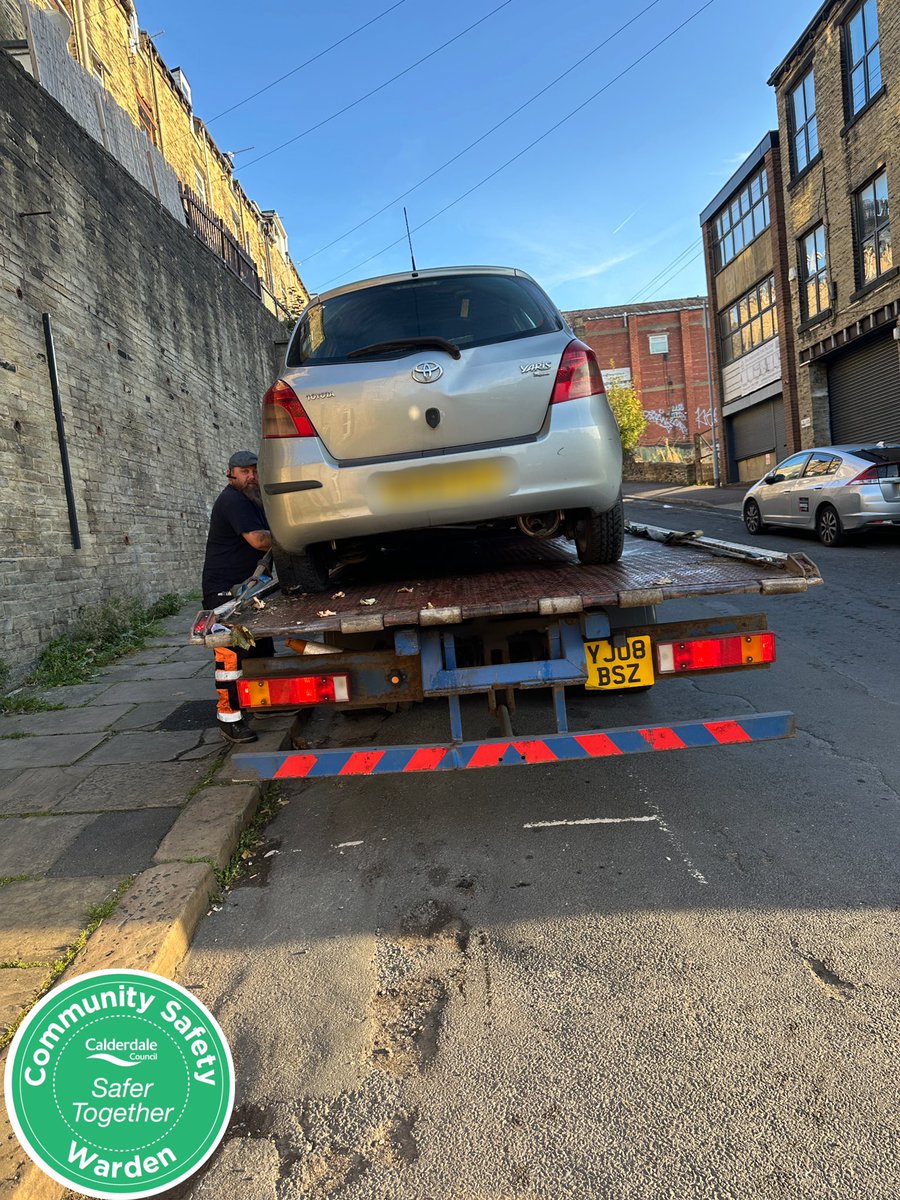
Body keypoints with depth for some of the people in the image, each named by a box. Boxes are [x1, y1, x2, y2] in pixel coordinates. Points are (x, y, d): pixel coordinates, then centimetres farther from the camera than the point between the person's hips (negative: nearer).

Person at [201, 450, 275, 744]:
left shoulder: (252, 500, 17)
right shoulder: (232, 500, -16)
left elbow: (264, 541, 20)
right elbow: (258, 540, -26)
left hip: (246, 587, 10)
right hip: (223, 589, -10)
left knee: (261, 646, 16)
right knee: (231, 651, -12)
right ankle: (228, 718, -8)